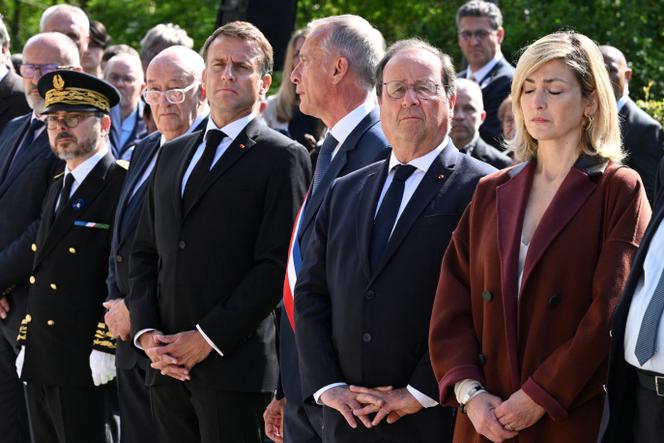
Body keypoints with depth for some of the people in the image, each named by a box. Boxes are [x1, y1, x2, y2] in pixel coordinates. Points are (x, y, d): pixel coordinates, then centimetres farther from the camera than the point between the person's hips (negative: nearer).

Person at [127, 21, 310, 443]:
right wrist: (147, 333, 2)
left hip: (236, 365, -6)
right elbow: (145, 253, 18)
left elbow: (277, 265, -10)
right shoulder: (172, 154, 19)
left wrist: (207, 339, -13)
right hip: (167, 366, 6)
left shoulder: (283, 158, -2)